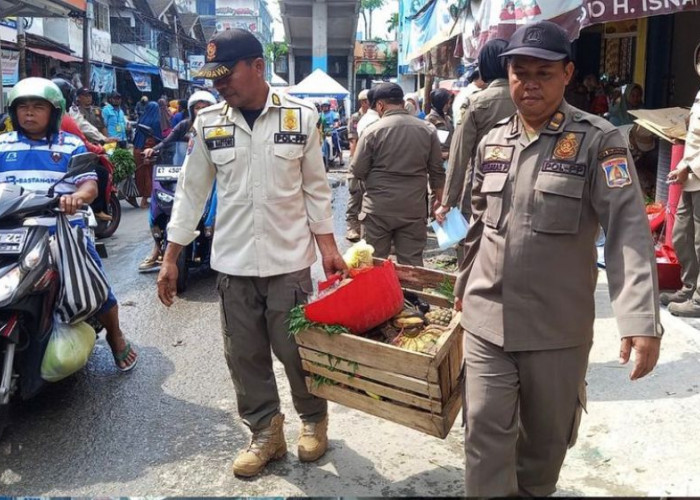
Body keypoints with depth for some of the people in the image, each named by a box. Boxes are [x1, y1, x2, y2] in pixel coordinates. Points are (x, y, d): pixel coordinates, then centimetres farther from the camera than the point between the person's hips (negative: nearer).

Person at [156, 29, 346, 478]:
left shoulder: (301, 116, -3)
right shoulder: (208, 123, 0)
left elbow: (315, 187, 3)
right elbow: (192, 192, 5)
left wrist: (328, 246, 0)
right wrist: (170, 258, 4)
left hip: (289, 259, -2)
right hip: (232, 262, 2)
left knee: (295, 348, 6)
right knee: (245, 355, 8)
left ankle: (314, 419, 31)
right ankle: (266, 432, 26)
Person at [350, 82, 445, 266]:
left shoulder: (373, 131, -7)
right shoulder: (428, 130, 2)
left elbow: (357, 171, -4)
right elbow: (437, 173, 5)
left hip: (379, 209, -2)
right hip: (414, 208, 2)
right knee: (412, 263, 8)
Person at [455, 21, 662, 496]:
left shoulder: (598, 141, -9)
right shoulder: (492, 141, 6)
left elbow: (629, 229, -17)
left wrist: (641, 318, -27)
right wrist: (465, 285, 21)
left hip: (558, 326, -3)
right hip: (486, 319, 3)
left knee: (546, 435, 15)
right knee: (486, 430, 3)